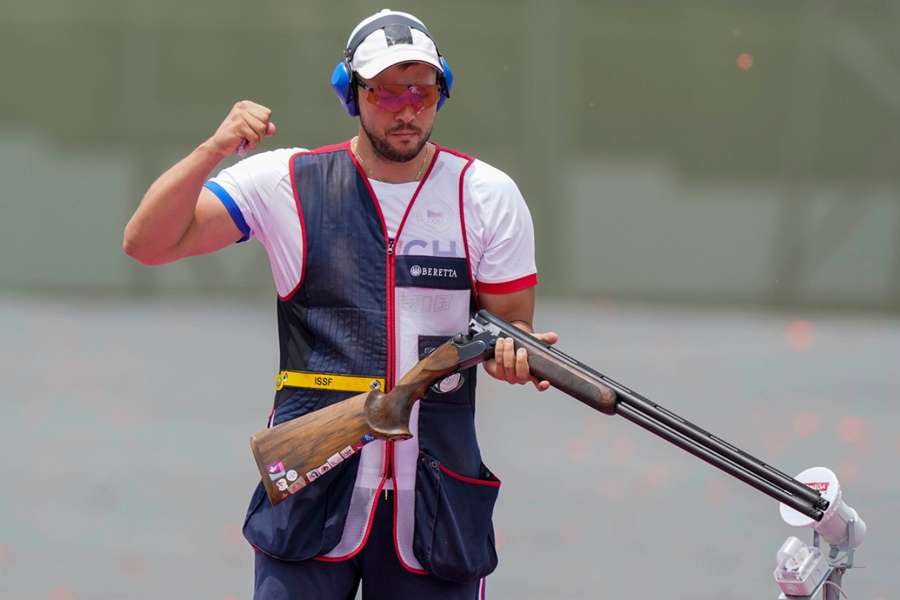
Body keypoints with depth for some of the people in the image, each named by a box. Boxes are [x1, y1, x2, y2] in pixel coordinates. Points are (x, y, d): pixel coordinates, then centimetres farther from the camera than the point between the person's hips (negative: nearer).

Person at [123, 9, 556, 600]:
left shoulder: (487, 195, 5)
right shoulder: (288, 181, 2)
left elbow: (510, 322, 9)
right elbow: (147, 243, -2)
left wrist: (515, 355, -16)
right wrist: (214, 150, -16)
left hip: (437, 497, 1)